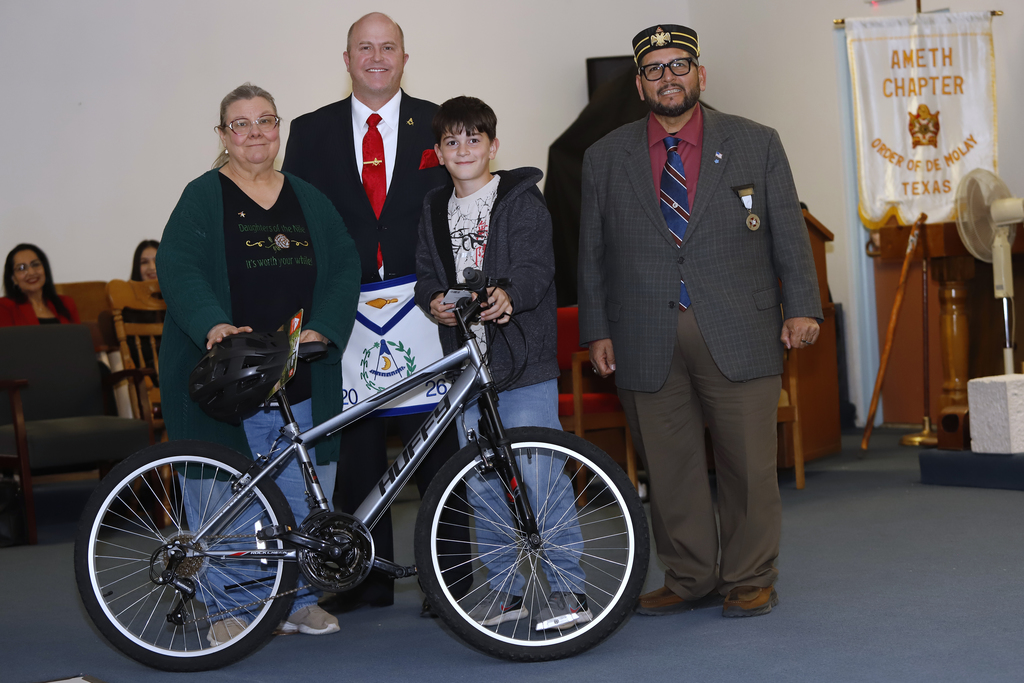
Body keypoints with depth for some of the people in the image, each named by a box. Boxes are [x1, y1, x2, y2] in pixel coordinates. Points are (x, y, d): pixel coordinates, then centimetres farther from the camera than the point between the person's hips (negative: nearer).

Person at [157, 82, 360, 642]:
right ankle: (228, 608, 13)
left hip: (302, 379, 4)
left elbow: (344, 266, 7)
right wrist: (213, 324, -28)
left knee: (305, 496, 6)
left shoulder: (308, 199, 15)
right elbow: (177, 266, -10)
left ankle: (300, 599, 21)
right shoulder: (203, 197, 2)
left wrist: (320, 330, -10)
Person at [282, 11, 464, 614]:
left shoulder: (437, 126, 8)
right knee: (356, 450, 6)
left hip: (422, 310, -1)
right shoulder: (311, 132, 10)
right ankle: (369, 577, 17)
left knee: (436, 445, -1)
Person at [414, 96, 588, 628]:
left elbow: (537, 267, -12)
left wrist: (508, 294, -33)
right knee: (482, 484, 10)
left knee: (539, 476, -9)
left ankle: (568, 589, 2)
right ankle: (504, 588, 21)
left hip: (523, 362, -6)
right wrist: (434, 300, -7)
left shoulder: (523, 200, -1)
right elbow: (427, 274, 16)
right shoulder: (435, 211, 16)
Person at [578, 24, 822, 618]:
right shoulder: (606, 158, 10)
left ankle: (750, 580, 15)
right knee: (669, 465, 4)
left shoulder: (757, 145, 8)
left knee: (749, 462, 0)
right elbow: (593, 252, 13)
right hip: (647, 341, 1)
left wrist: (802, 307, 1)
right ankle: (690, 579, 18)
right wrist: (597, 330, 8)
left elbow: (789, 233, 8)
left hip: (739, 334, -1)